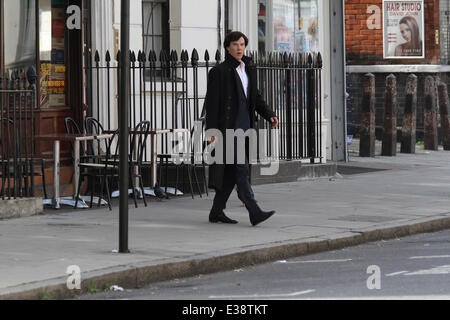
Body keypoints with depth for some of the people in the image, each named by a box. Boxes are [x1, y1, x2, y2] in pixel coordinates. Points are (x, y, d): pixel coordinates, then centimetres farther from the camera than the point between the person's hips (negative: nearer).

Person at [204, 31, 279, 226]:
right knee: (241, 168, -12)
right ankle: (254, 212, -18)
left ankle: (217, 212, 17)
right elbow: (212, 102, -9)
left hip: (244, 125, 8)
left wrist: (270, 115, 5)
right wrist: (212, 130, -15)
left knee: (232, 172, 9)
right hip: (228, 126, -8)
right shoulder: (219, 72, -7)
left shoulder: (249, 69, 14)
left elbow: (255, 97, 21)